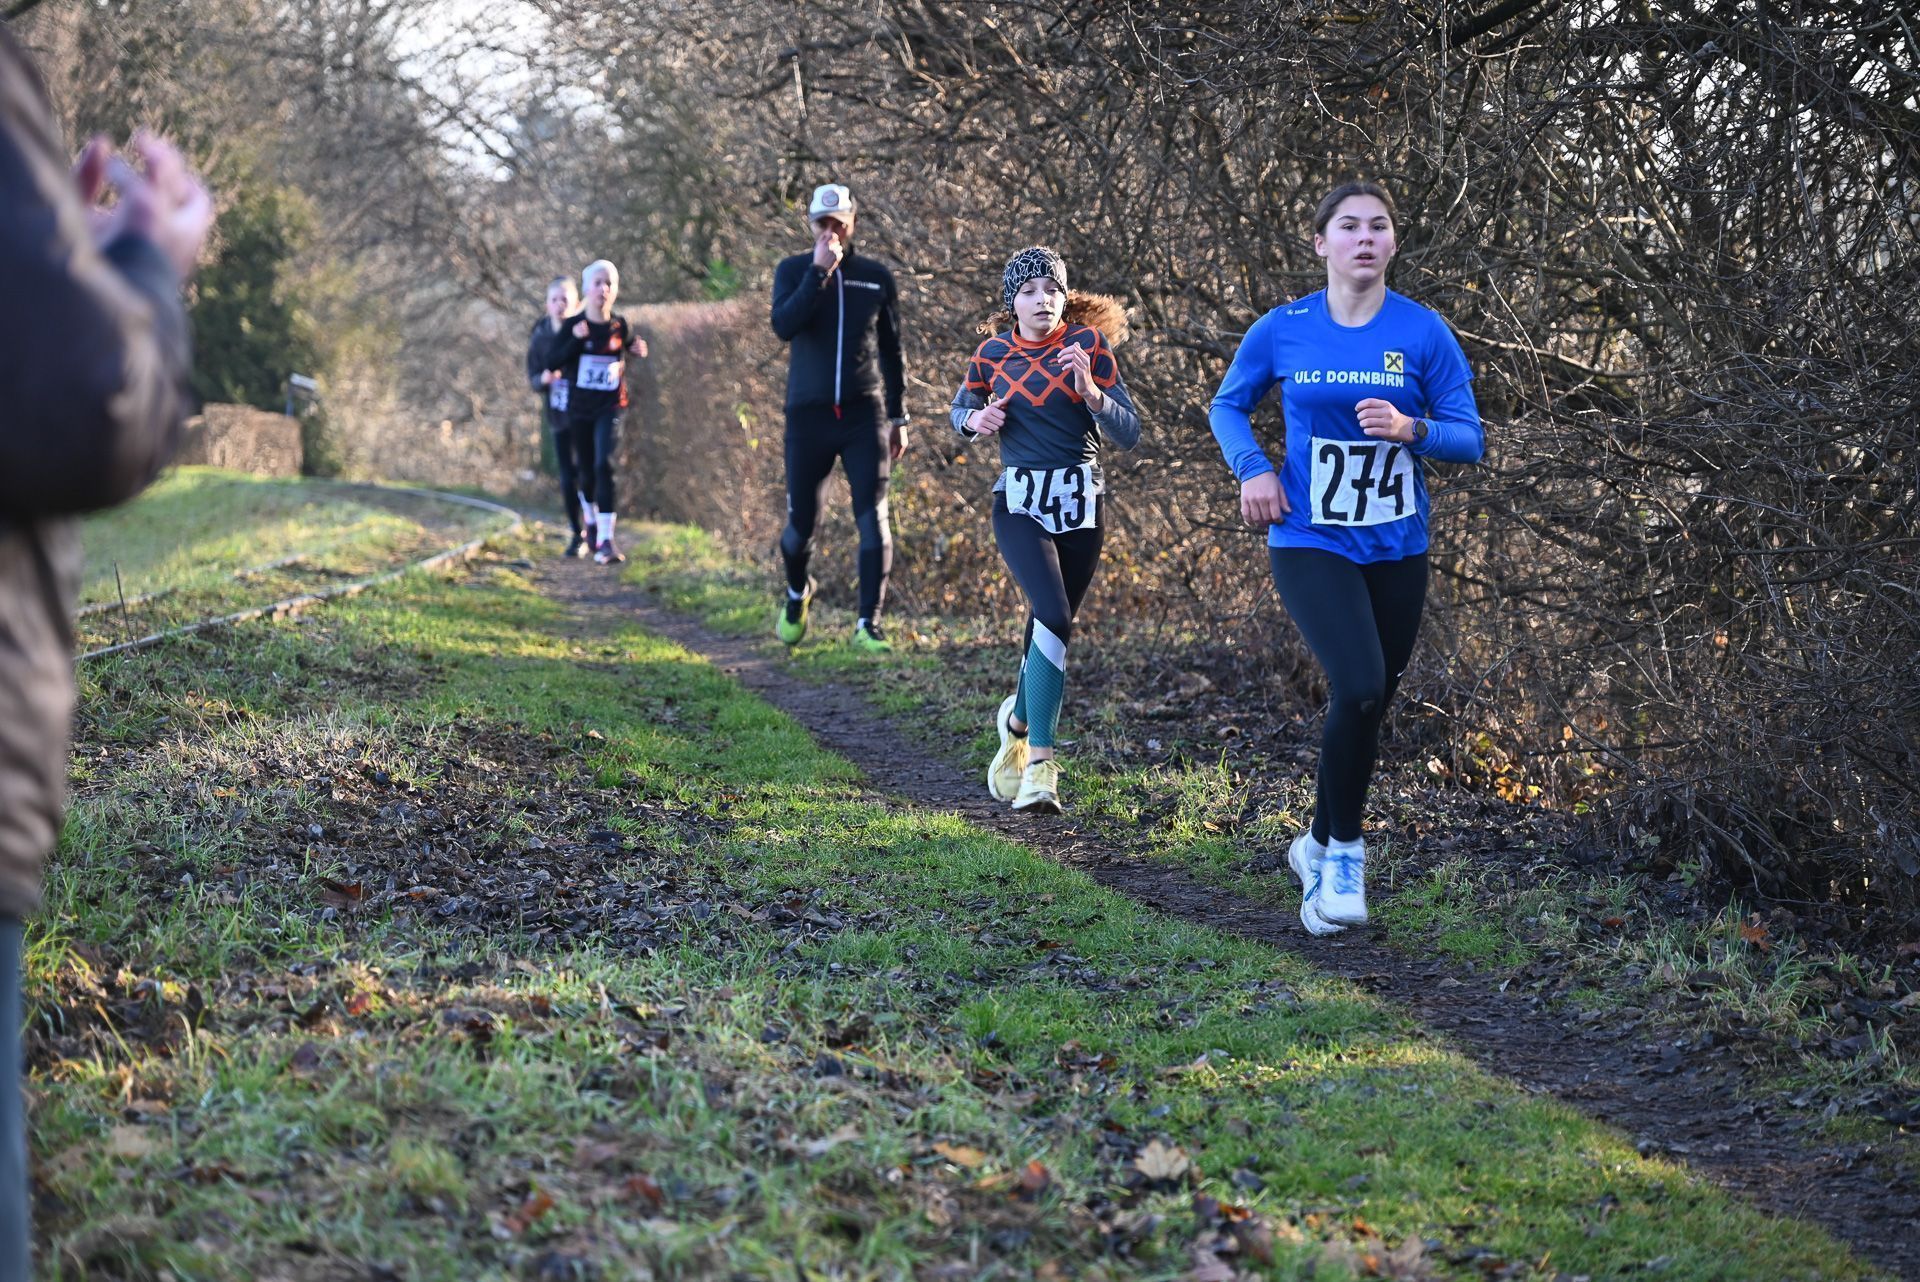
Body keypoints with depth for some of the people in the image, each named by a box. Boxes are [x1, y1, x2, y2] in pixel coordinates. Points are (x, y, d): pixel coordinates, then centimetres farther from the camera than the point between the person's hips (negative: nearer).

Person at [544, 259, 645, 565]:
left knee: (604, 465, -18)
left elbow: (629, 348, 19)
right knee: (586, 473, 11)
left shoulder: (620, 326, -1)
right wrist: (576, 340, -23)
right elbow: (552, 362, -10)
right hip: (579, 409, 1)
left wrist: (639, 351, -4)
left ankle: (605, 539, -23)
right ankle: (590, 516, 43)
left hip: (611, 406, -1)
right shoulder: (573, 326, -5)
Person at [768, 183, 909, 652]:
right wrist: (819, 272, -20)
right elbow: (783, 326, -15)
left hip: (865, 416, 0)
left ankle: (868, 625, -9)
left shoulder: (876, 277, 7)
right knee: (801, 524, 5)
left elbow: (892, 351, 13)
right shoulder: (793, 271, 3)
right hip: (809, 417, 0)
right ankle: (796, 595, 36)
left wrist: (899, 417, 11)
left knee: (873, 519, -12)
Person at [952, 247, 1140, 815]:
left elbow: (1129, 434, -3)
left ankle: (1018, 720, 40)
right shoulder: (993, 353, 1)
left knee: (1048, 630, 9)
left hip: (1081, 502, 2)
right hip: (1020, 504, -2)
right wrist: (976, 418, -4)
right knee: (1054, 617, -23)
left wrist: (1091, 392, -21)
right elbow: (960, 409, 20)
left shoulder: (1088, 345, -2)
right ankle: (1040, 765, -21)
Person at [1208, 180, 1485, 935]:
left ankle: (1318, 847, 34)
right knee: (1360, 687, -22)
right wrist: (1252, 468, -5)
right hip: (1310, 543, -3)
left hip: (1397, 550, 3)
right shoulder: (1284, 330, -3)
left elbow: (1470, 439, -1)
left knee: (1370, 703, 11)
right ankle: (1345, 853, -4)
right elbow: (1228, 405, 13)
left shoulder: (1423, 332, -3)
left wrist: (1411, 430, -21)